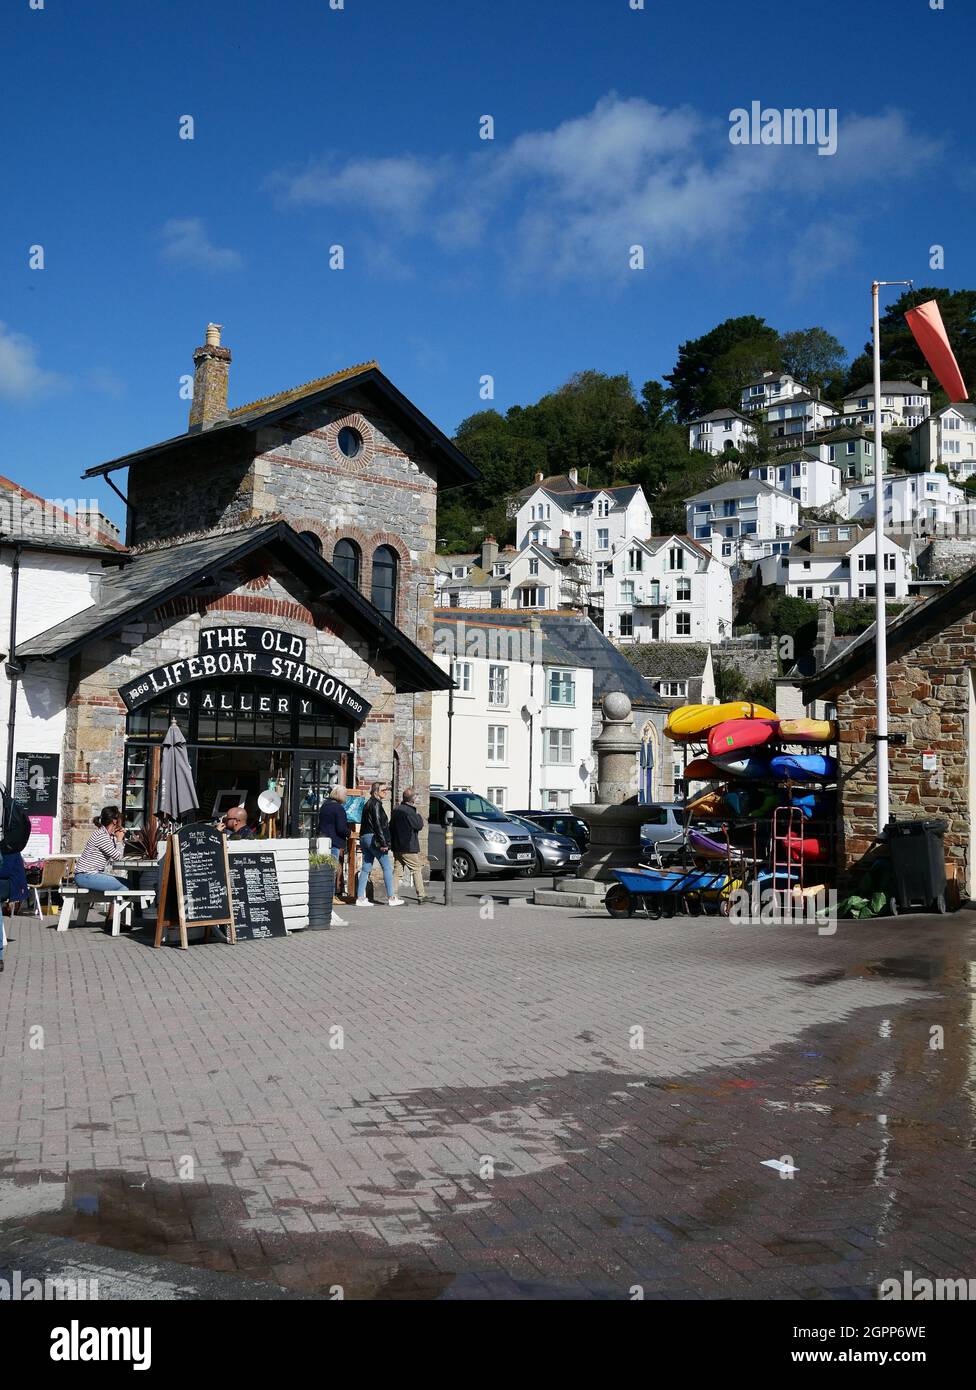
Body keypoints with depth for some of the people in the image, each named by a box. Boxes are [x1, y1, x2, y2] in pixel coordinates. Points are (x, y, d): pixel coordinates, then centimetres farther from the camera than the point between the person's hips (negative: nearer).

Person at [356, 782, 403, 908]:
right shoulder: (376, 804, -12)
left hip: (364, 837, 10)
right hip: (373, 838, -10)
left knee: (365, 869, 8)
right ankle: (391, 898, -3)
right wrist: (383, 843, -20)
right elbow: (378, 824, -18)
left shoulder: (368, 803, 17)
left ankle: (360, 898, 6)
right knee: (387, 867, -4)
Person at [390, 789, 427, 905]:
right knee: (417, 870, 2)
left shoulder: (396, 810, 10)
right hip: (408, 848, -7)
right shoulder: (410, 811, -16)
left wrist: (392, 844, 20)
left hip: (397, 847, 7)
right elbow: (419, 825, -13)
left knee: (397, 871, 8)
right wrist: (418, 815, 3)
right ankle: (421, 895, 2)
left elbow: (391, 827, 15)